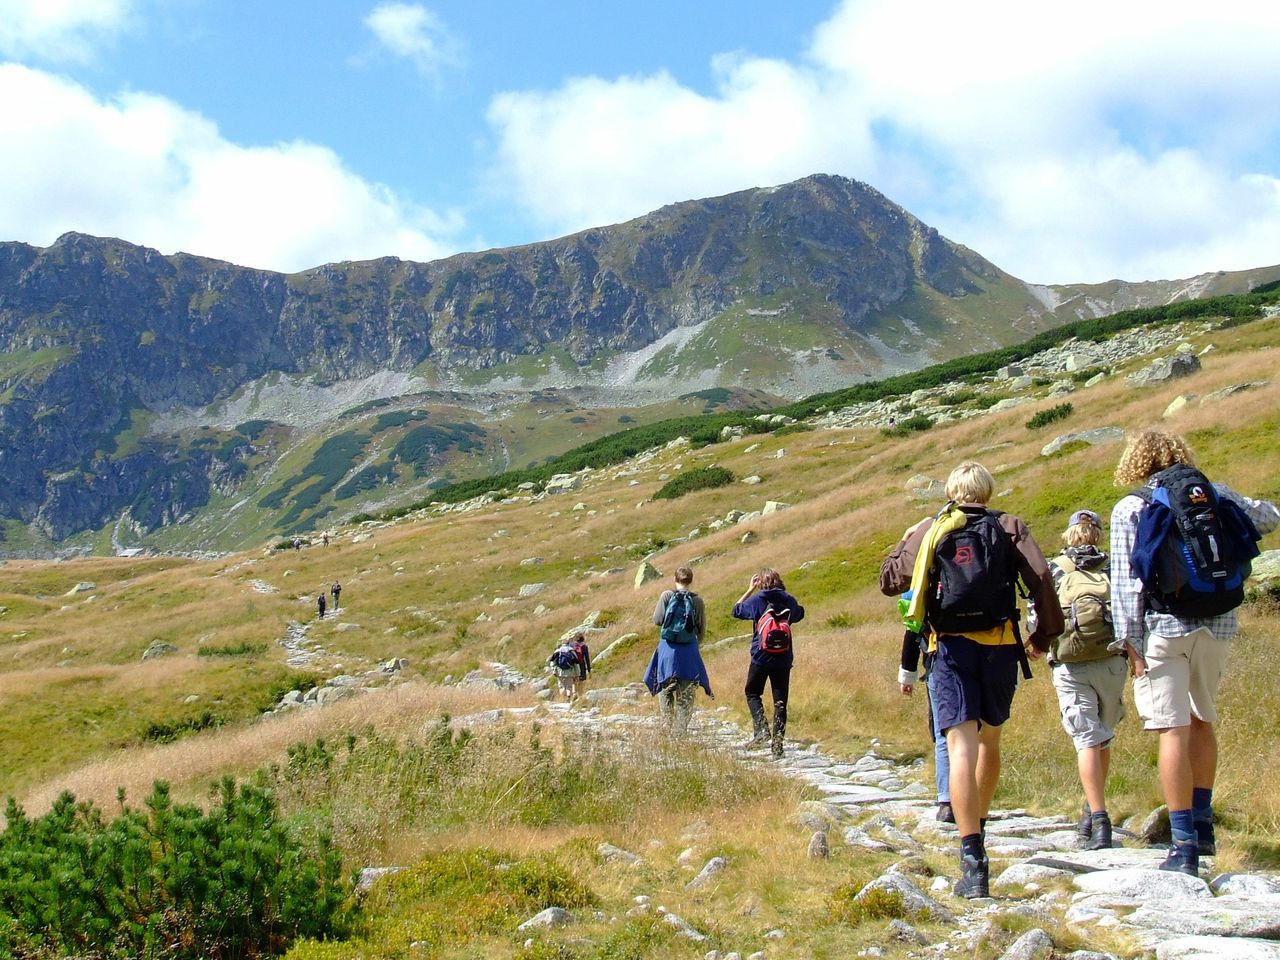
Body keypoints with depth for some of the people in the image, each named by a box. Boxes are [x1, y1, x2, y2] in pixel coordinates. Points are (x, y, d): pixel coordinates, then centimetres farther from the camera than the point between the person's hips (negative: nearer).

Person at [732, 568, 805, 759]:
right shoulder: (789, 601, 2)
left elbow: (736, 610, 10)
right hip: (784, 659, 2)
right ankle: (777, 743, 2)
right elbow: (799, 615, 25)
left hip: (761, 657, -2)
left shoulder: (756, 600, -7)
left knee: (752, 692, 16)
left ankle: (761, 729, -4)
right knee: (780, 701, 6)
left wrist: (750, 590, 14)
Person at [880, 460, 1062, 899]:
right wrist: (1043, 635, 5)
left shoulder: (929, 530, 8)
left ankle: (973, 859, -22)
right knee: (989, 739, 22)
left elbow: (889, 581, 14)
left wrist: (906, 540, 31)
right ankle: (978, 827, 37)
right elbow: (1041, 578, -5)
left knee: (962, 745, -10)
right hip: (1000, 645, 2)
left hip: (951, 646, -1)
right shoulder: (1009, 527, 7)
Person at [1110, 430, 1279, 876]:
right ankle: (1202, 825, 28)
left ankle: (1184, 844, -6)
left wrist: (1131, 643, -6)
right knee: (1202, 721, 21)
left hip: (1164, 626, -4)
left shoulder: (1130, 509, -1)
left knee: (1174, 730, -3)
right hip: (1217, 625, 4)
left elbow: (1125, 583, -7)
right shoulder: (1217, 494, 8)